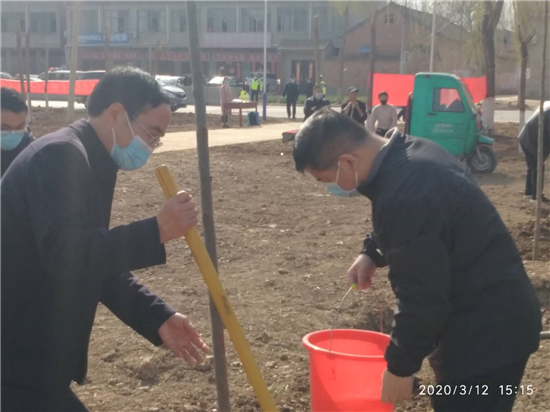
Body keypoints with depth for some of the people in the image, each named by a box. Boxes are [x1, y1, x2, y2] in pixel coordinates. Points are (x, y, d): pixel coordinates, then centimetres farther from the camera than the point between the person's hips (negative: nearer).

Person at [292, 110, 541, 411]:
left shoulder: (406, 196, -29)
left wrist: (400, 364, -13)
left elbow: (421, 298, -26)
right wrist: (372, 252, 10)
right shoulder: (411, 155, 4)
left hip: (485, 335, -11)